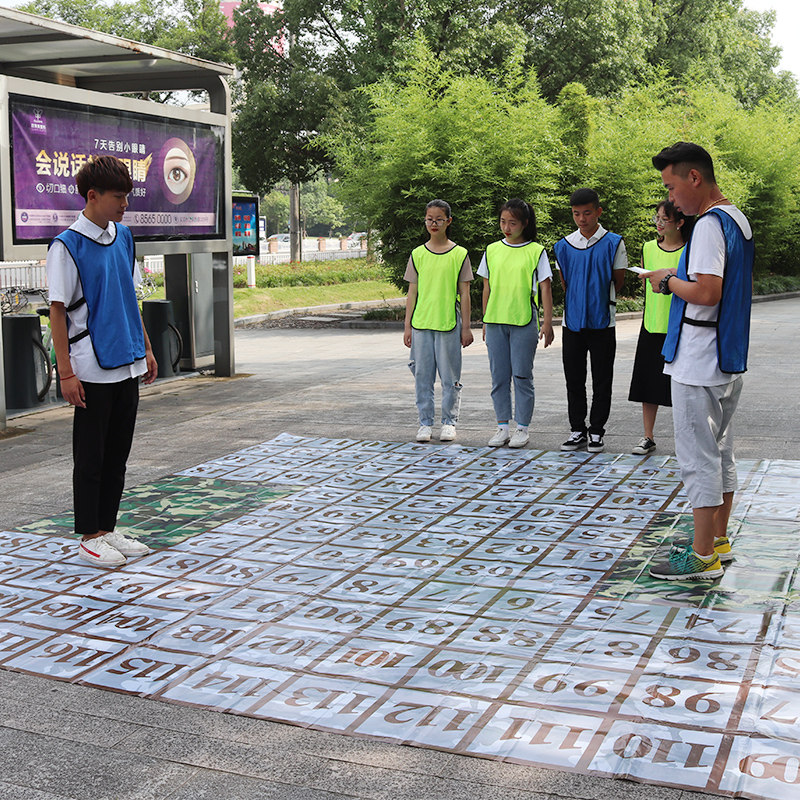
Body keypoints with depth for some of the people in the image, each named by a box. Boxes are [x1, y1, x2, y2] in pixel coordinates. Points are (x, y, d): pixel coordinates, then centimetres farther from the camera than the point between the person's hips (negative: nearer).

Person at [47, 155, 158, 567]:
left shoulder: (123, 237, 10)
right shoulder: (67, 246, -11)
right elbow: (58, 310, -11)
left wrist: (146, 348, 16)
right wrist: (66, 372, -14)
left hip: (127, 365, 7)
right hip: (91, 370, -7)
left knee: (117, 454, 13)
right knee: (90, 456, 3)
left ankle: (108, 529, 23)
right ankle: (89, 537, 14)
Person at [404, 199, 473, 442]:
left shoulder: (459, 254, 1)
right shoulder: (417, 255, 7)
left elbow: (464, 293, 2)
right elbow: (412, 293, 9)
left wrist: (466, 327, 0)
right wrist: (407, 326, 6)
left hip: (449, 324, -2)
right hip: (421, 324, 2)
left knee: (450, 376, 3)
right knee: (422, 375, 5)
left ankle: (449, 422, 15)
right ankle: (425, 422, 15)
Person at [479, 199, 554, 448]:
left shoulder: (536, 251, 0)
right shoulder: (492, 250, 10)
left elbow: (545, 288, 0)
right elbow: (487, 288, 14)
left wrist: (547, 322, -6)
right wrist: (485, 323, 13)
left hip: (524, 322, -3)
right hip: (495, 321, 3)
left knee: (522, 376, 0)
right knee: (499, 376, 6)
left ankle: (522, 428, 9)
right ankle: (503, 427, 14)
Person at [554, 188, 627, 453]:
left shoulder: (613, 243, -3)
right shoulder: (564, 245, 4)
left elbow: (618, 280, 4)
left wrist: (601, 301, 10)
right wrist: (579, 302, 12)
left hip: (602, 321, -3)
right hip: (572, 320, 3)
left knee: (602, 381, 3)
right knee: (574, 379, 7)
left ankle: (597, 432, 12)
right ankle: (577, 430, 17)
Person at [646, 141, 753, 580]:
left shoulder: (710, 224, -17)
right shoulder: (738, 219, 14)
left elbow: (706, 292, -27)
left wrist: (670, 281, -10)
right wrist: (680, 276, 12)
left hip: (698, 363, -10)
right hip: (729, 360, 10)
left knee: (697, 457, -4)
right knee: (720, 450, 16)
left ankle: (703, 556, 2)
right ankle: (719, 540, 26)